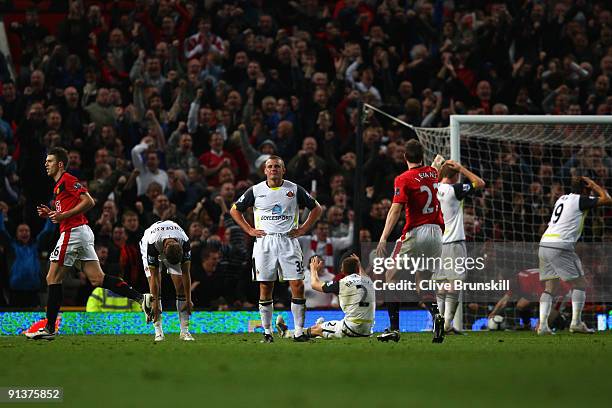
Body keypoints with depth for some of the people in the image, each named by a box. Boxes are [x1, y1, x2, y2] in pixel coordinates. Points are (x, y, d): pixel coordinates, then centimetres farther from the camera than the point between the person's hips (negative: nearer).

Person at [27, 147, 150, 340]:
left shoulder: (68, 180, -8)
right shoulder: (59, 184, 23)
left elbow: (89, 201, -17)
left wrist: (63, 215, -19)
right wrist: (50, 213, 15)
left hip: (73, 232, -10)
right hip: (83, 232, 10)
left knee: (53, 279, -6)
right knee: (97, 279, 3)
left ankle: (49, 328, -5)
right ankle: (141, 297, -5)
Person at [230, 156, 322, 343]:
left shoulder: (294, 190, 4)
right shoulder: (256, 191, 5)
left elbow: (316, 208, 13)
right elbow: (235, 210, 15)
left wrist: (303, 229, 3)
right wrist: (249, 230, 5)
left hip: (288, 241, 0)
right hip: (264, 241, 1)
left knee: (298, 285, -8)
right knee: (265, 288, 0)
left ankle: (299, 331, -4)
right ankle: (267, 332, 7)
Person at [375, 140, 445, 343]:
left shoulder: (404, 179, -11)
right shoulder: (432, 173, 6)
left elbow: (395, 210, -21)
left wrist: (383, 238, -26)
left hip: (415, 233, -6)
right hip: (436, 232, 6)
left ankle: (394, 329, 0)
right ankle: (435, 314, -12)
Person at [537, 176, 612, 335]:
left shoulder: (562, 198, 20)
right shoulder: (580, 200, -2)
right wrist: (594, 185, 11)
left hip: (544, 244, 8)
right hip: (560, 246, -8)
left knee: (550, 287, 9)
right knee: (579, 284, 2)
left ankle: (543, 325, -3)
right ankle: (576, 323, -3)